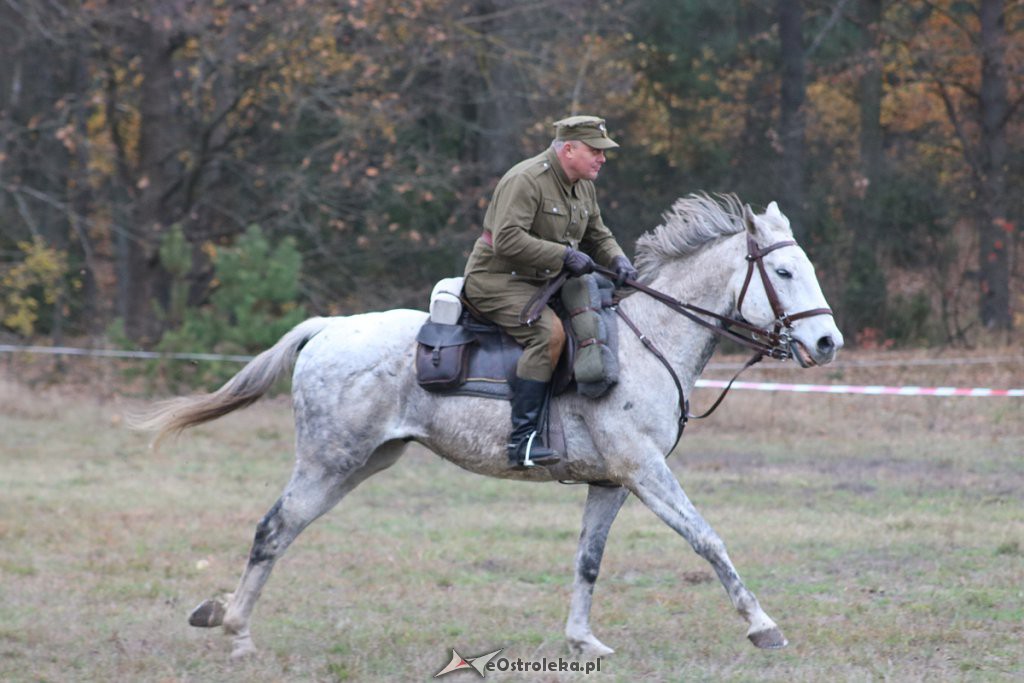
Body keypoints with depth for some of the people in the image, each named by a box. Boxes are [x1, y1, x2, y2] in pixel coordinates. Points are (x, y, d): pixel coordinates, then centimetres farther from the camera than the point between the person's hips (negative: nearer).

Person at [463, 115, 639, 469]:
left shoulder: (583, 187, 11)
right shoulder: (526, 180, -19)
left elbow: (597, 236, 22)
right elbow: (507, 239, -28)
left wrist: (617, 260, -1)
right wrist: (565, 255, -26)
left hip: (543, 282, 10)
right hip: (496, 280, -10)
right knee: (549, 332, -31)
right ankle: (522, 440, -33)